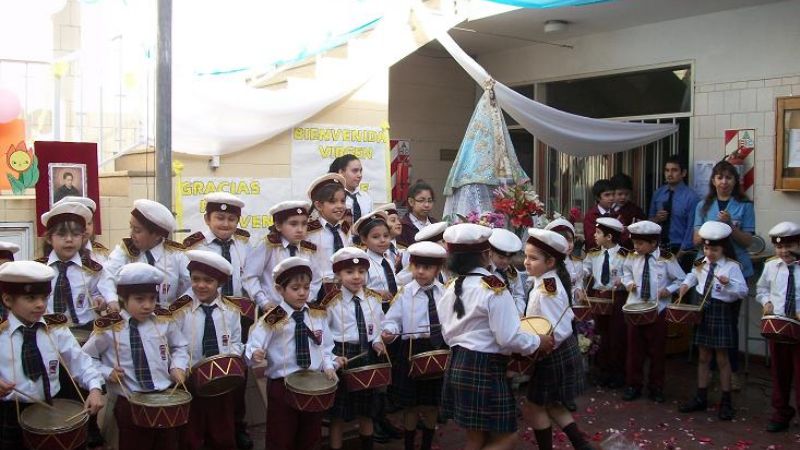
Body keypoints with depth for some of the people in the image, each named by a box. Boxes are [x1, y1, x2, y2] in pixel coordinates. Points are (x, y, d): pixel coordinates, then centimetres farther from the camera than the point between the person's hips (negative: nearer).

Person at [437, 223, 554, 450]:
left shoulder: (450, 289, 8)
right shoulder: (493, 286, -16)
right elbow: (508, 338, -18)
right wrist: (538, 342, -3)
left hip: (457, 366, 8)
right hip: (485, 370, -8)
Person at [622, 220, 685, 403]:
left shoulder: (666, 259, -12)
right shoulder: (632, 257, -1)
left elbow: (681, 280, -4)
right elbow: (626, 271, 18)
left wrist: (669, 290, -19)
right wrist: (628, 282, -1)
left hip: (657, 310, -3)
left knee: (656, 350, 7)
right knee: (634, 349, 9)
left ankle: (656, 387, 21)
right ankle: (633, 385, 21)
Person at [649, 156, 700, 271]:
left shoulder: (691, 196, -8)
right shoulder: (658, 193, 6)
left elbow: (691, 228, -8)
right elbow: (650, 220, 15)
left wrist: (680, 254, -10)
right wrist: (656, 219, -8)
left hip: (681, 250, -4)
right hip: (659, 248, 4)